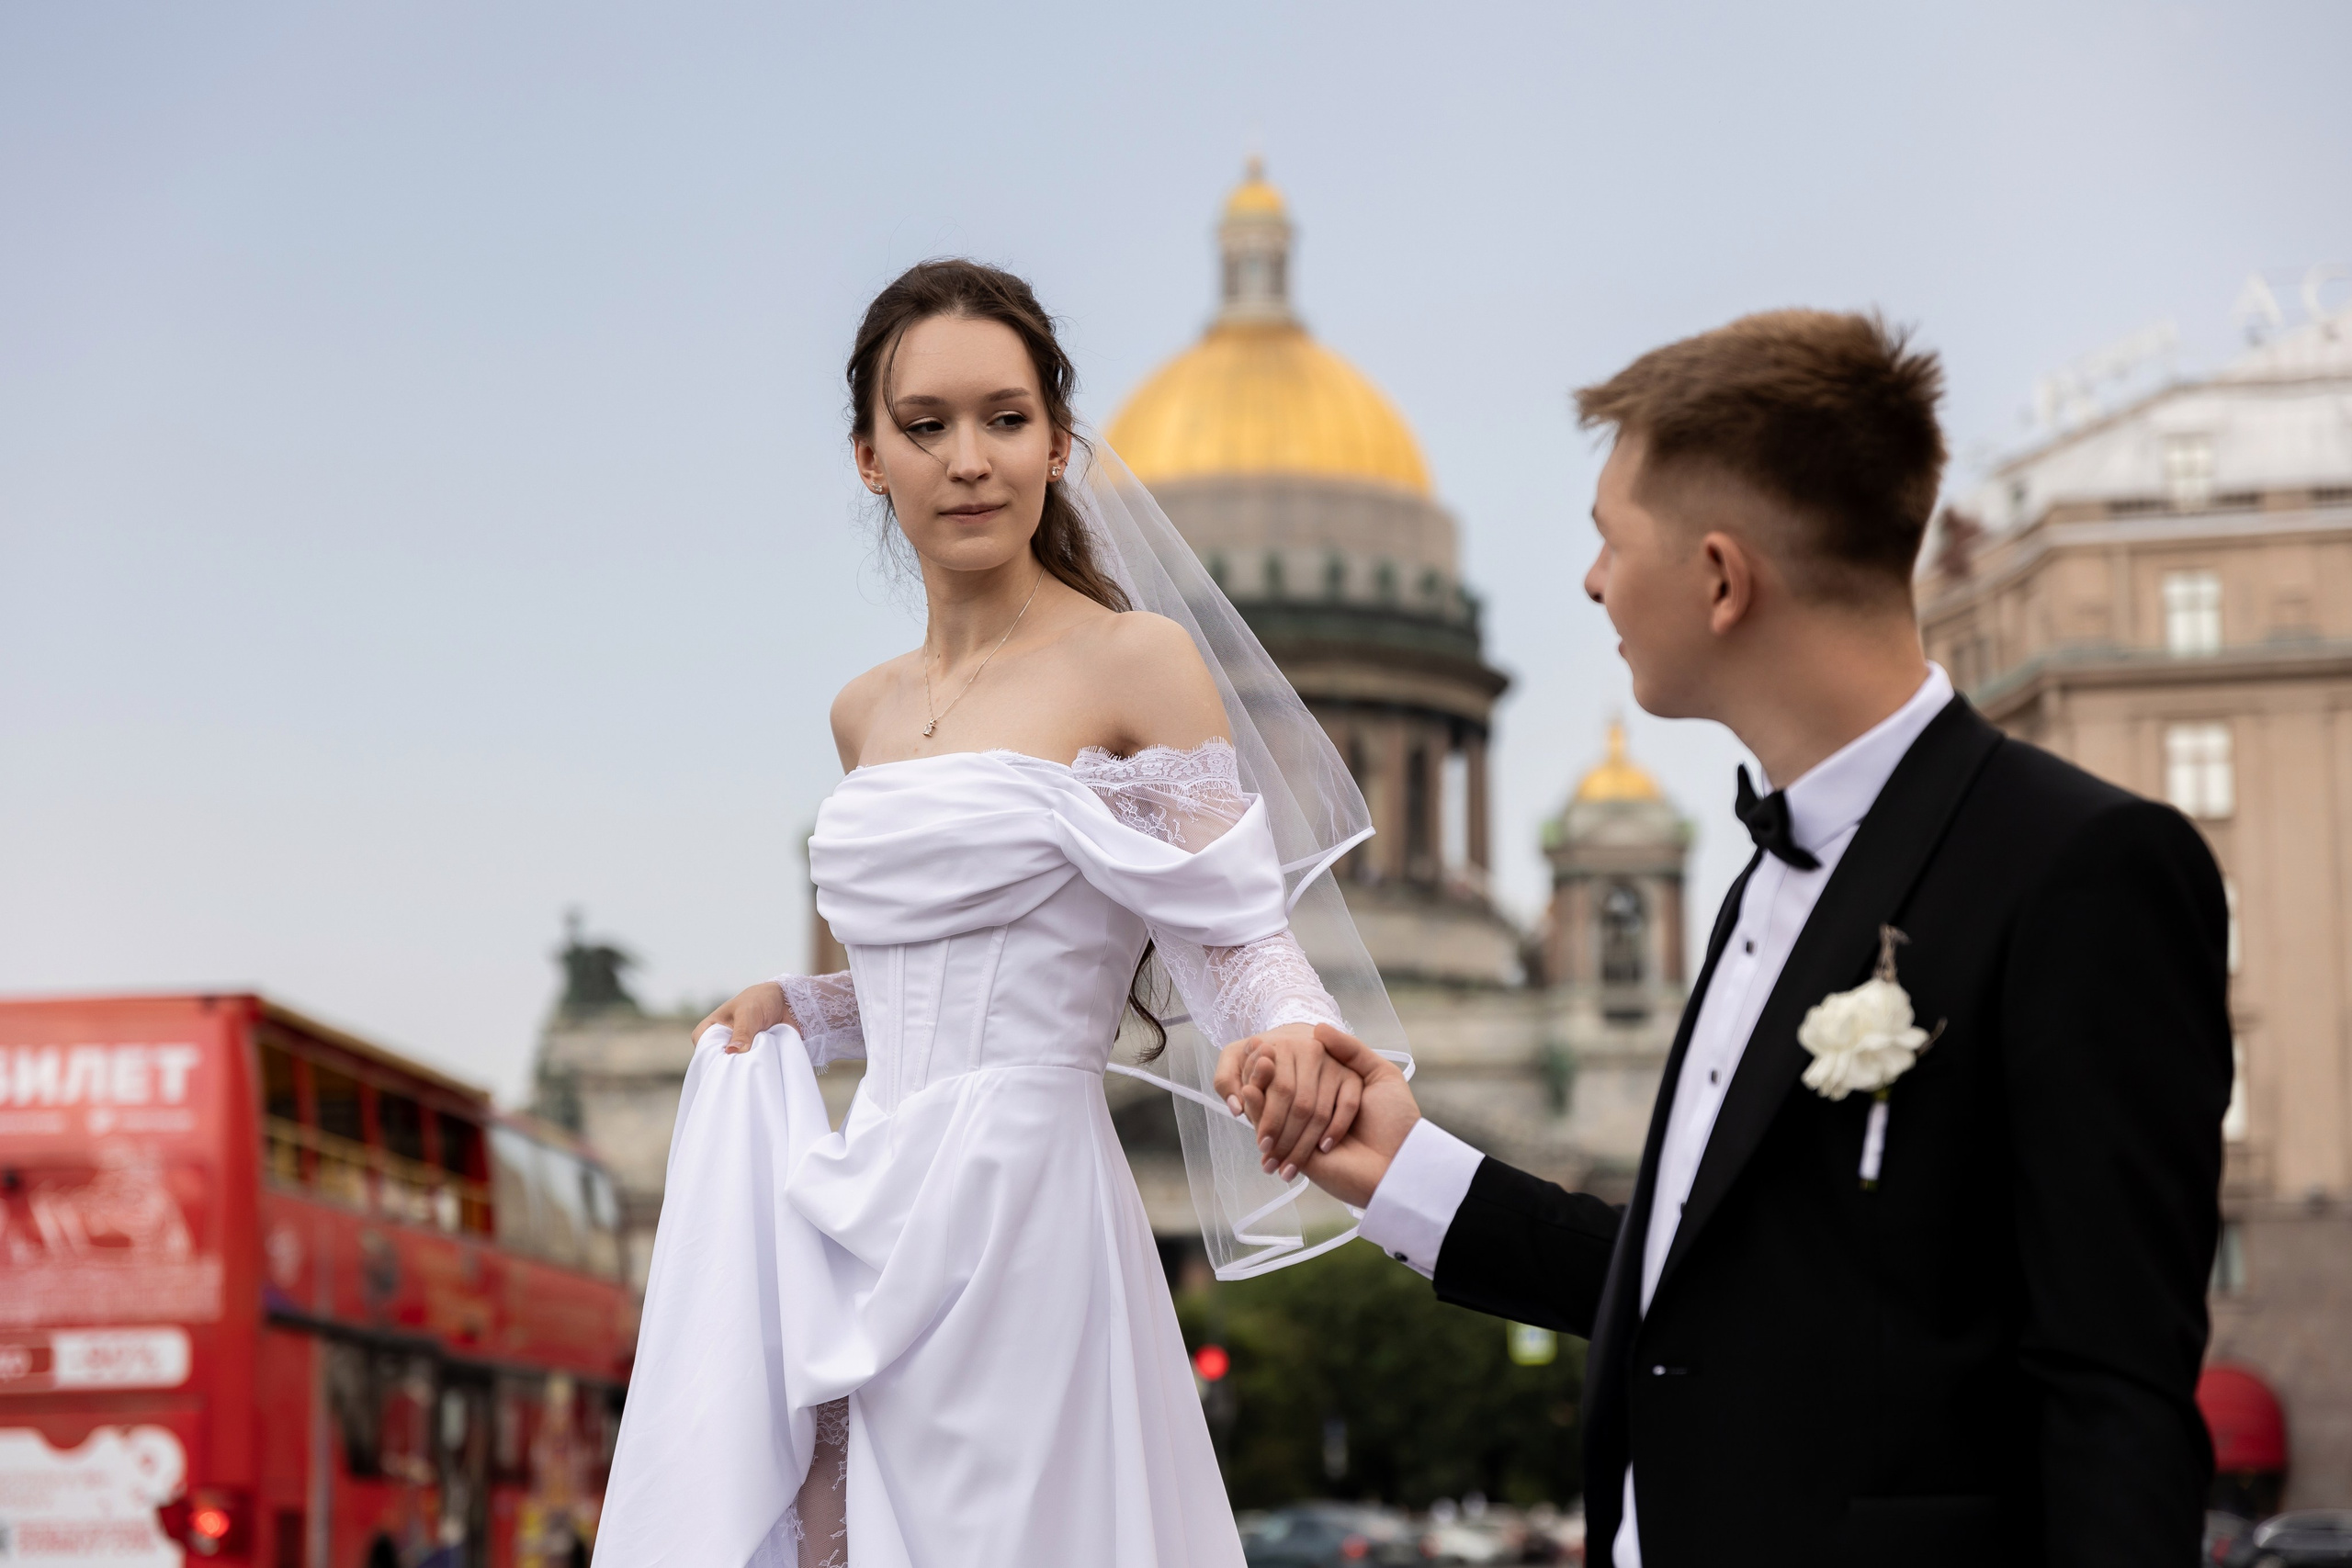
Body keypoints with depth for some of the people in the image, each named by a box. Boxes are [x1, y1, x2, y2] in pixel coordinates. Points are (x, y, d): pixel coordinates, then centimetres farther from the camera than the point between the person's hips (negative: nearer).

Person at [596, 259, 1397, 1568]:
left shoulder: (1140, 663, -4)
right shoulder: (869, 713, 16)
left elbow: (1234, 934, -9)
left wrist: (1297, 1039, -29)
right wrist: (794, 1014, 12)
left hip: (1025, 1204, -6)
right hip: (869, 1217, 6)